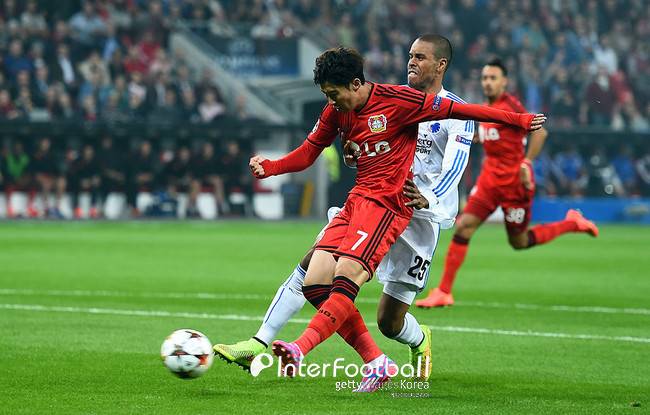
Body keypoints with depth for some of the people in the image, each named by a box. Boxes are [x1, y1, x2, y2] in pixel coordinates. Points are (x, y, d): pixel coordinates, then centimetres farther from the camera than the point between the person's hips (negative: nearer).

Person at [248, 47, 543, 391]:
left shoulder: (396, 100, -7)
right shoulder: (336, 112, 11)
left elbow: (458, 111, -4)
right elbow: (308, 153, 16)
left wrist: (518, 120, -2)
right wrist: (269, 168, -4)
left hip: (388, 203, -8)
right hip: (357, 199, 8)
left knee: (345, 279, -25)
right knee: (314, 285, -7)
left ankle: (300, 350, -38)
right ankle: (376, 363, -4)